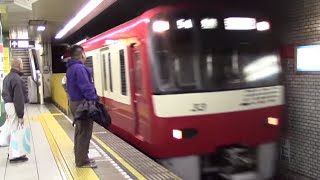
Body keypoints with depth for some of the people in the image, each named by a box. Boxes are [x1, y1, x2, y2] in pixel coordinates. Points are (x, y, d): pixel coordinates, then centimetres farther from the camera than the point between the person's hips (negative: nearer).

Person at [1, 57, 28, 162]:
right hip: (14, 106, -10)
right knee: (15, 130, -3)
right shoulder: (17, 79, -18)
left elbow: (4, 94, 18)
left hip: (8, 104, 10)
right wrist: (21, 115, -18)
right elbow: (19, 98, -20)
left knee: (12, 129, 18)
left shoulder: (7, 77, 14)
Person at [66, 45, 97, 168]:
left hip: (74, 102, 11)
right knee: (85, 133, -4)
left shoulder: (71, 68, 15)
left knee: (79, 131, 16)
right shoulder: (79, 68, -18)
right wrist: (95, 100, -20)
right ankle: (82, 161, 2)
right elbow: (86, 87, -24)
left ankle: (80, 158, 24)